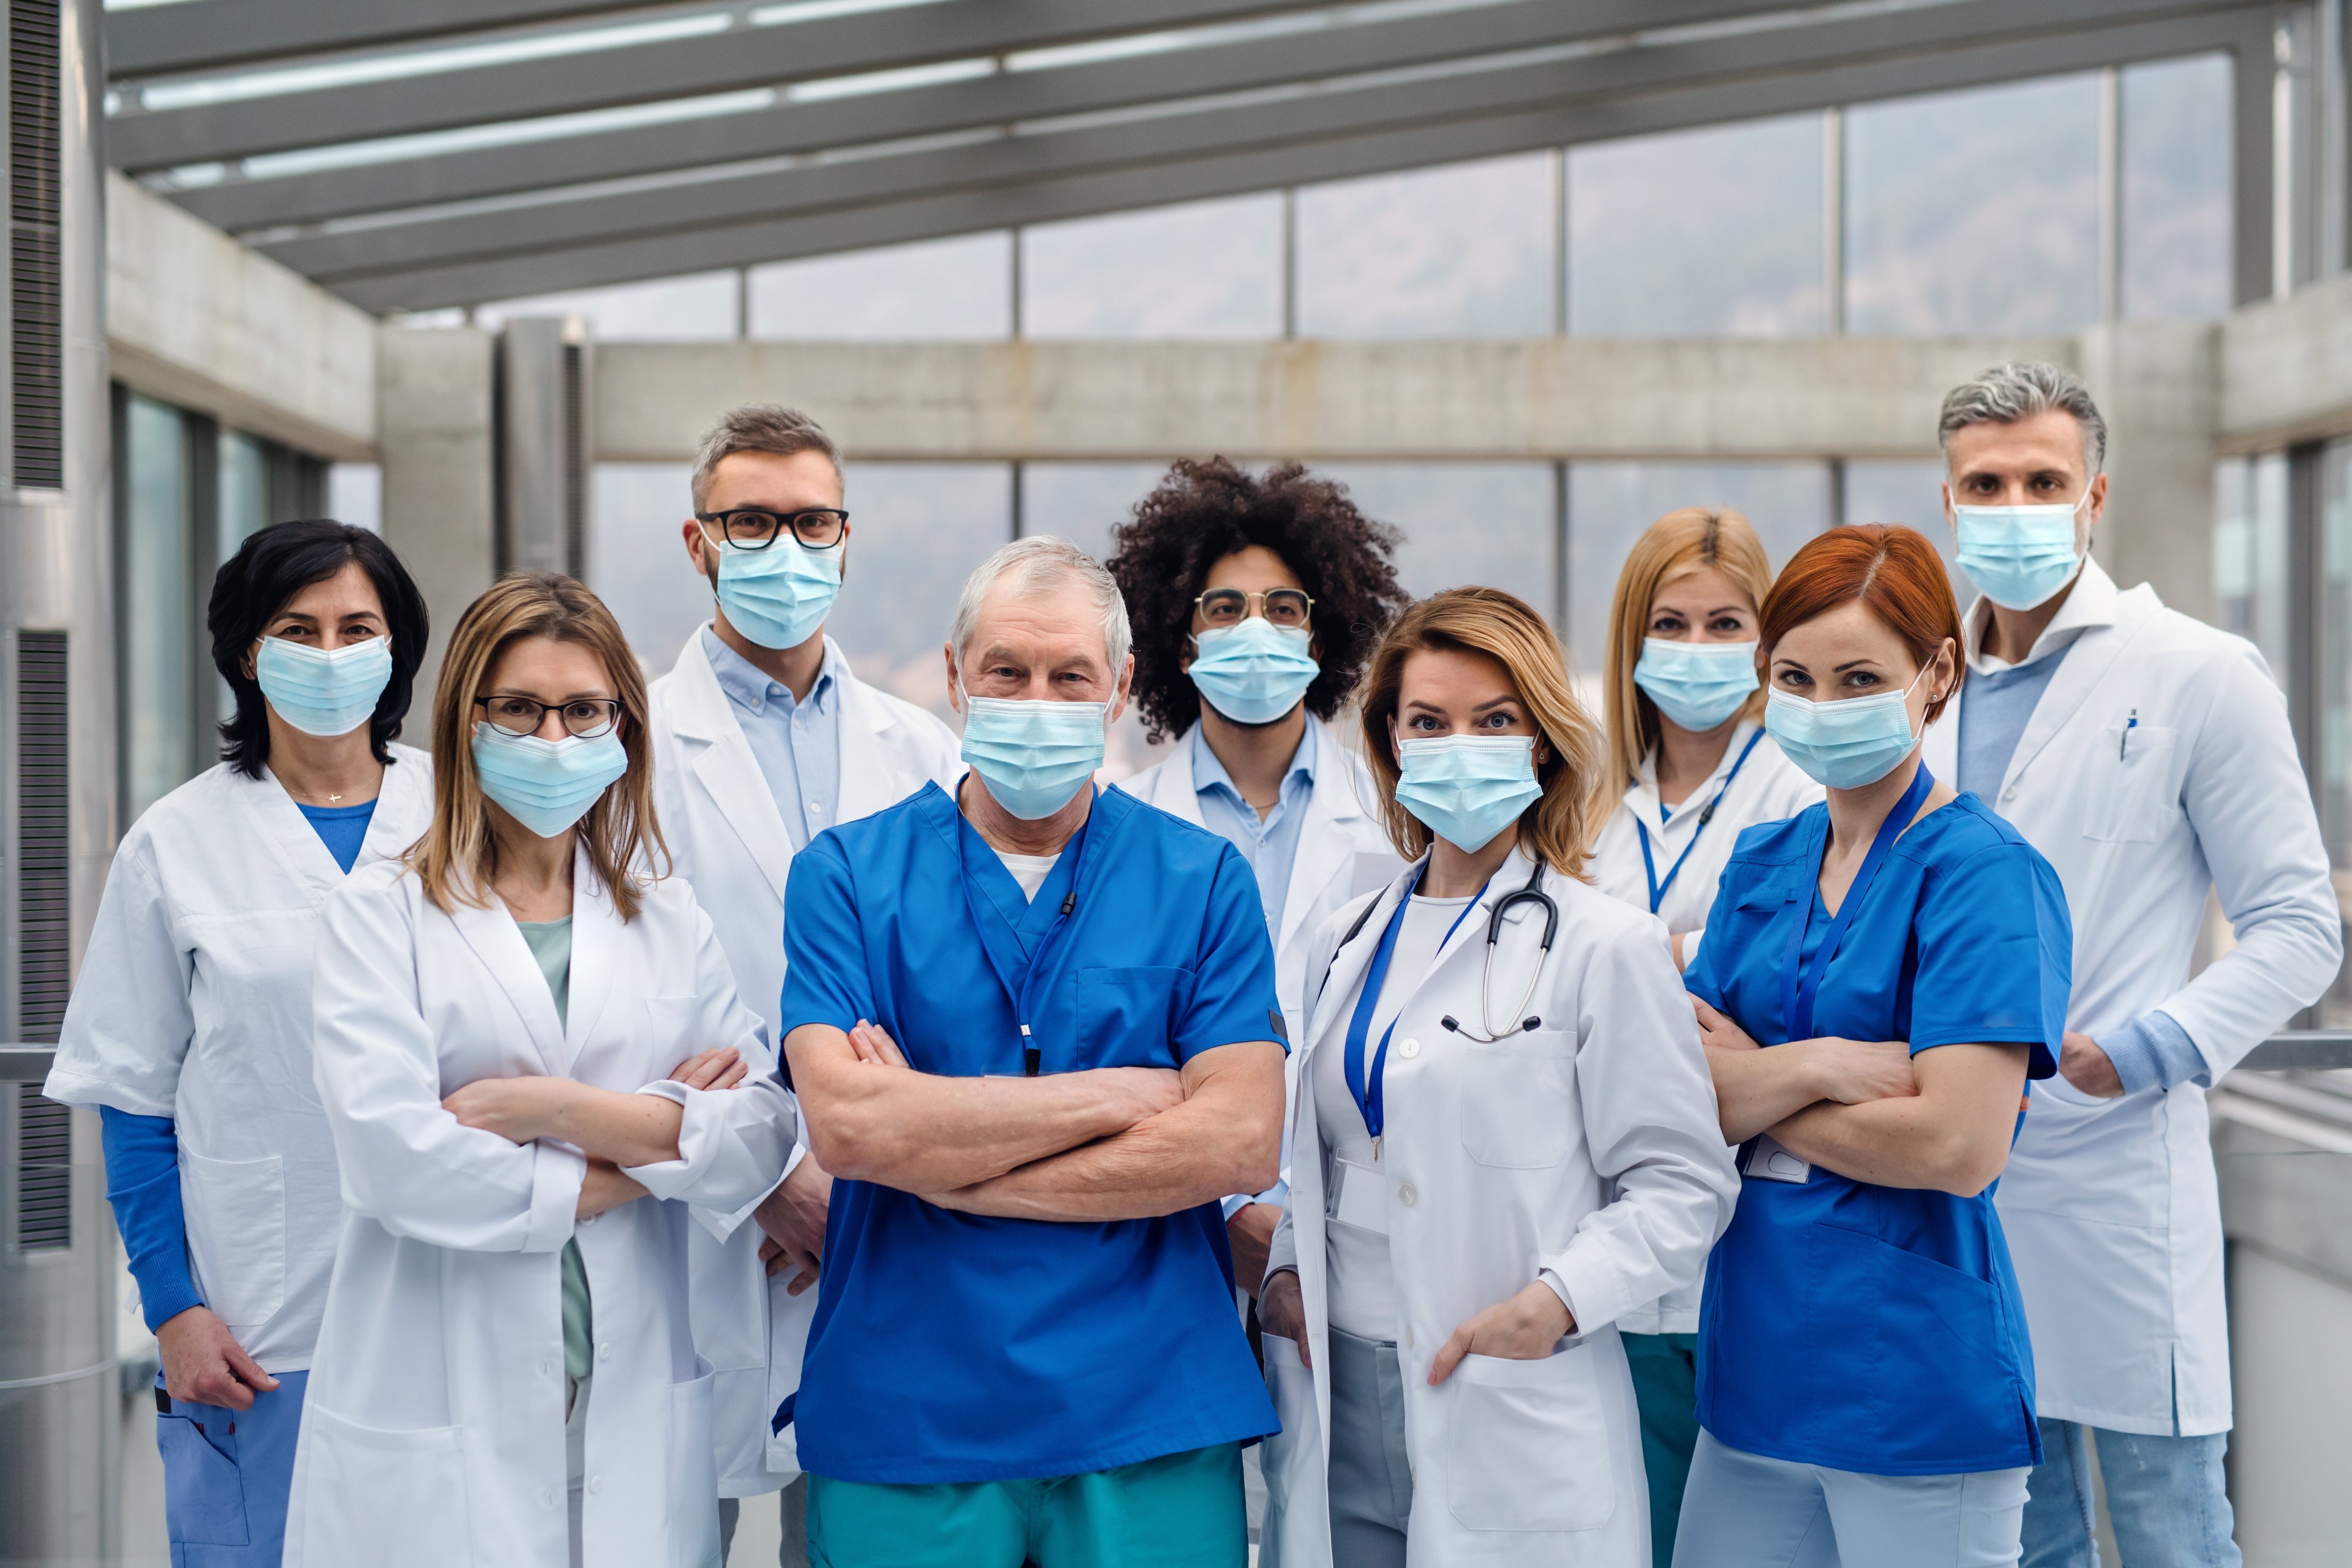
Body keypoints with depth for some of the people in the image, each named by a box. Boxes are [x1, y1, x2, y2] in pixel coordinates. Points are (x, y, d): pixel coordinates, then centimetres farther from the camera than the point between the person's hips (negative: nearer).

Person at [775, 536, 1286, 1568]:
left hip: (1152, 1428, 0)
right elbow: (843, 1123, -12)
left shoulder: (1203, 881, 4)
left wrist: (940, 1161, -10)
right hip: (900, 1430, 0)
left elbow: (1244, 1142, -8)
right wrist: (1123, 1093, -11)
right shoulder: (847, 874, 2)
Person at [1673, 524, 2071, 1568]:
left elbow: (1959, 1148, -20)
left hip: (1921, 1382, -6)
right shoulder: (1761, 863, 10)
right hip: (1760, 1360, 6)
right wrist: (1810, 1066, -17)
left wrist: (1751, 1092, -7)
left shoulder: (1984, 873, -10)